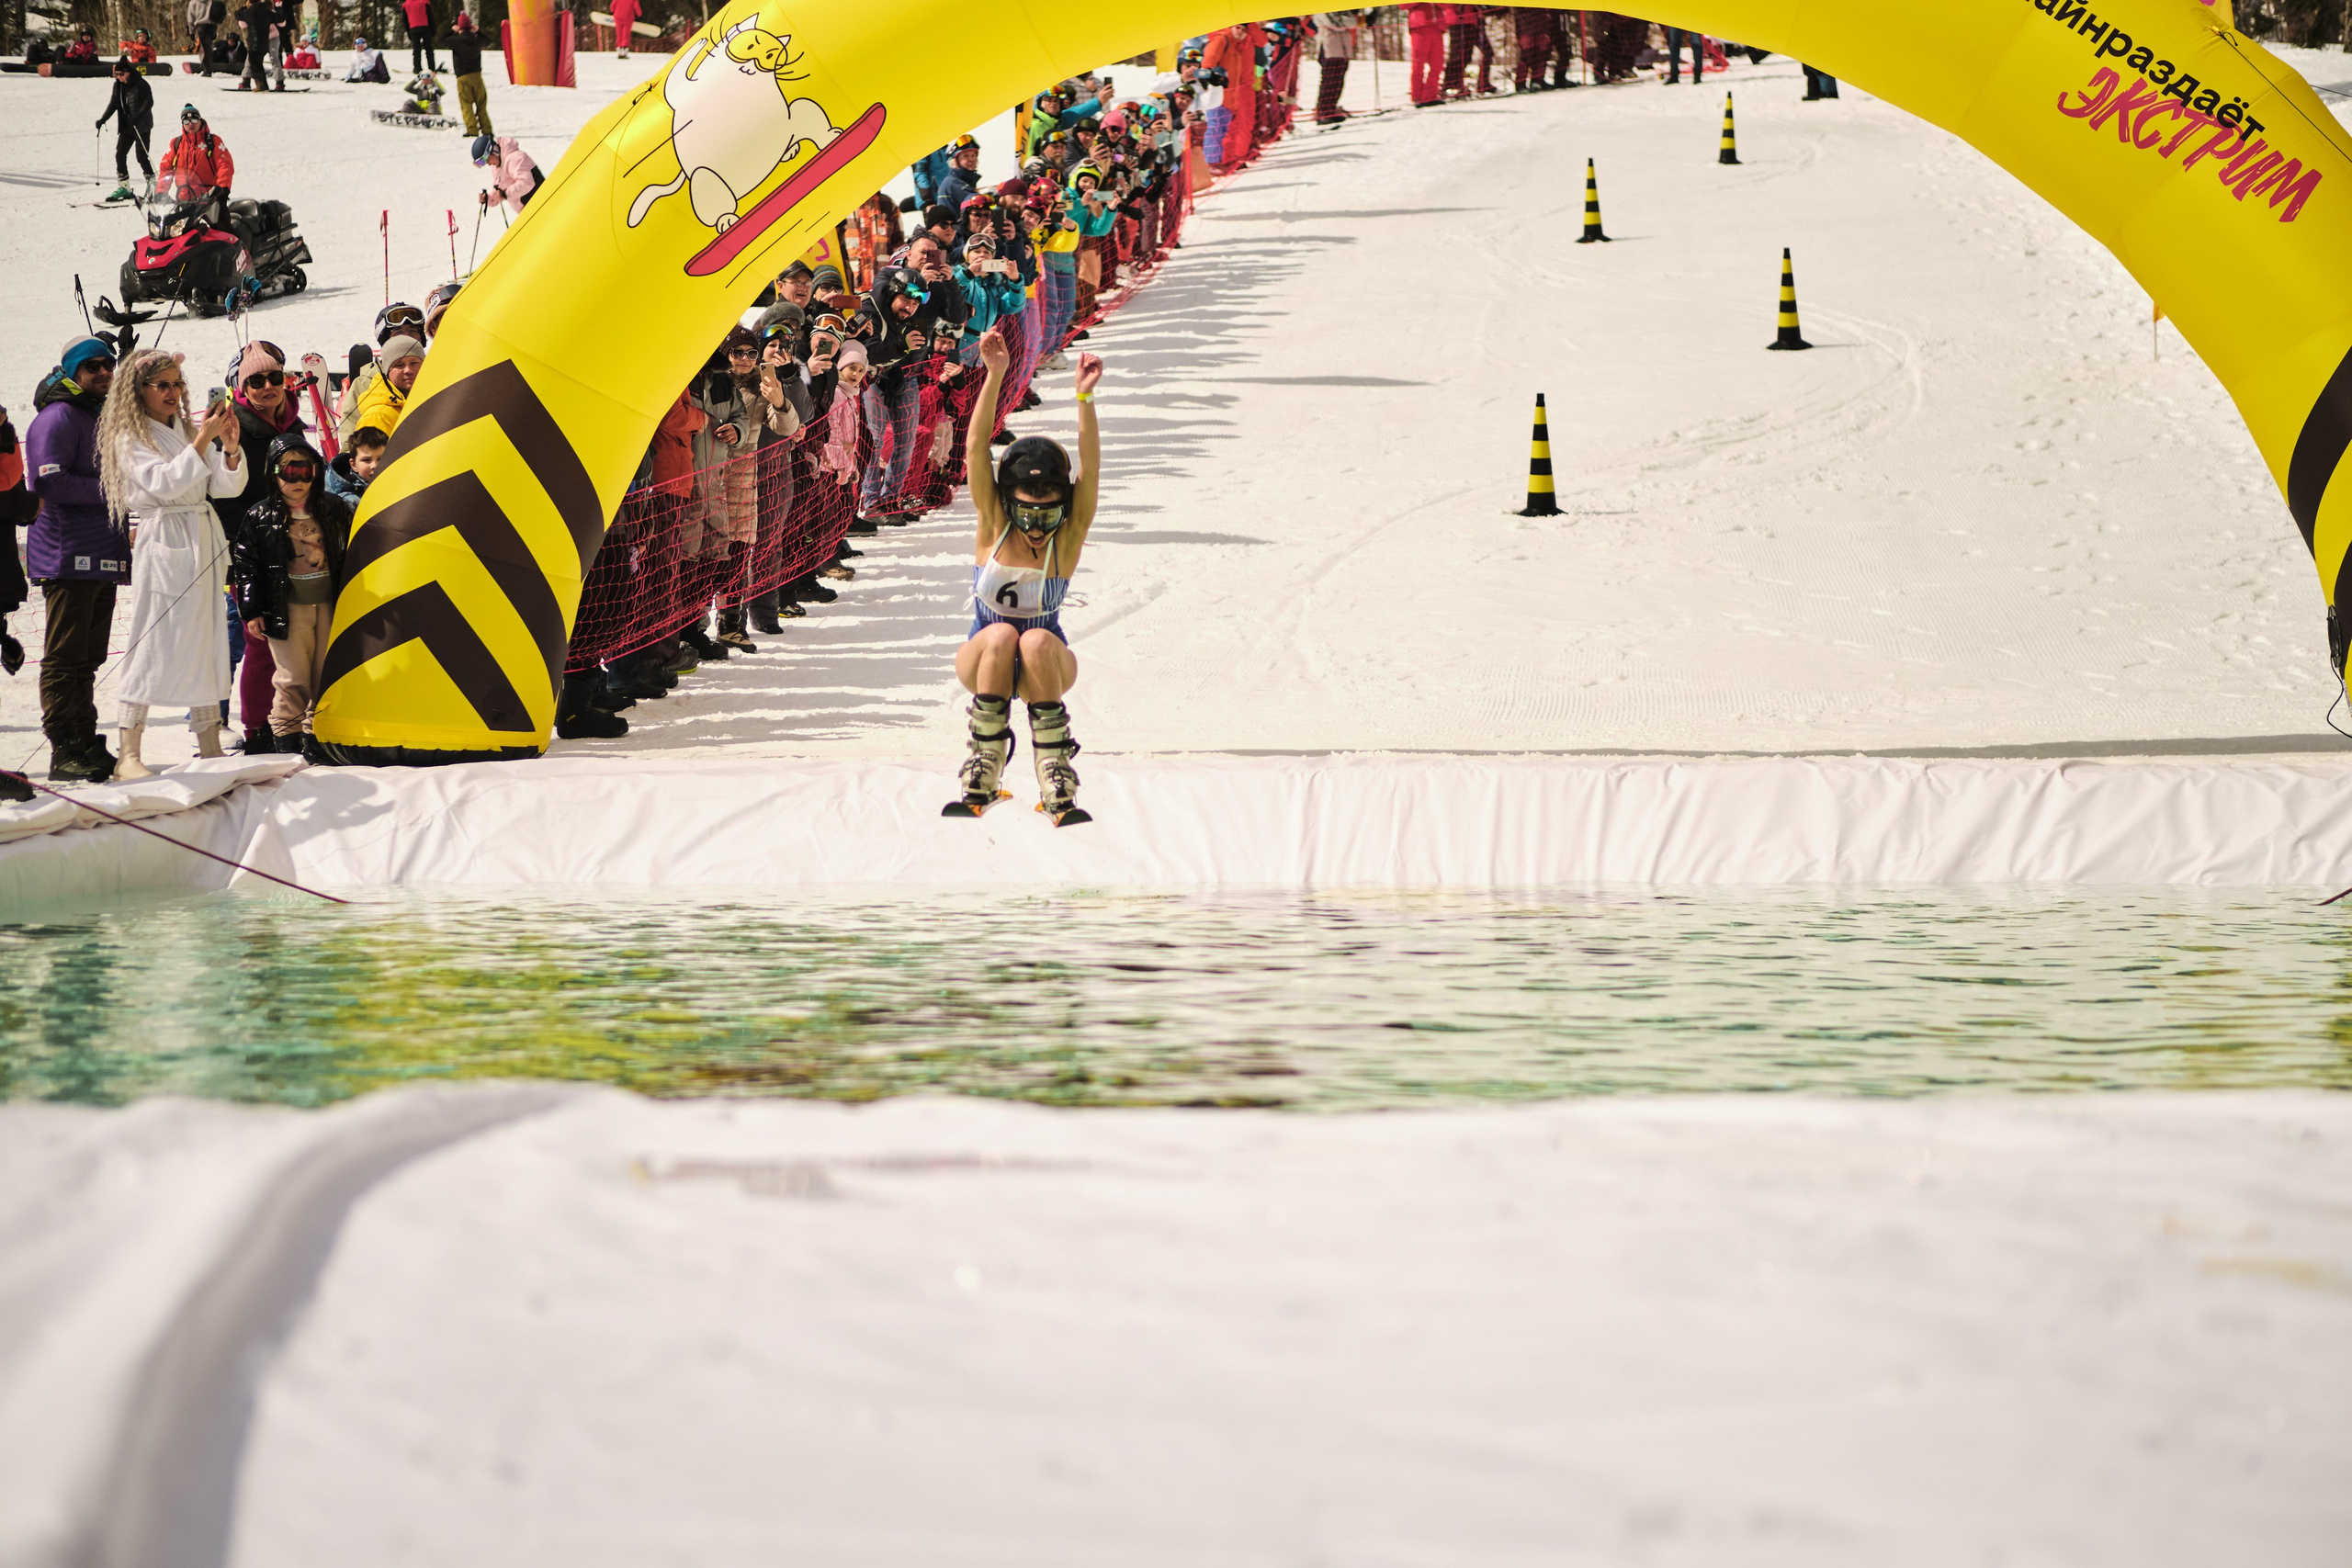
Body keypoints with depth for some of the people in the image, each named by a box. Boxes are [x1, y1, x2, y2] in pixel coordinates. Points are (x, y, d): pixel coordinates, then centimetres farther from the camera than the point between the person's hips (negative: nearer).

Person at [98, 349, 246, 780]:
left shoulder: (188, 432, 14)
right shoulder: (130, 438, -4)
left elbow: (227, 485, 9)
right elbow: (164, 482, -18)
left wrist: (230, 446, -9)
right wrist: (202, 442, -20)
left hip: (203, 542, 6)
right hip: (161, 545, -6)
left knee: (206, 641, 7)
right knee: (153, 643, -9)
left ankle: (210, 748, 12)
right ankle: (129, 755, -7)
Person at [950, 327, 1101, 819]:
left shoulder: (1068, 538, -12)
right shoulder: (993, 526, -11)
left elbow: (1089, 470, -26)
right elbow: (976, 450, -22)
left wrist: (1084, 397, -38)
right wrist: (995, 377, -33)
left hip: (1047, 664, 0)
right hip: (982, 661, 0)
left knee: (1037, 642, -33)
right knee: (1000, 636, -32)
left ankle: (1056, 776, -29)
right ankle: (983, 771, -25)